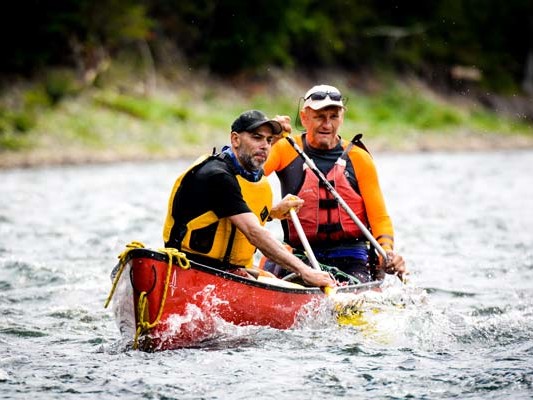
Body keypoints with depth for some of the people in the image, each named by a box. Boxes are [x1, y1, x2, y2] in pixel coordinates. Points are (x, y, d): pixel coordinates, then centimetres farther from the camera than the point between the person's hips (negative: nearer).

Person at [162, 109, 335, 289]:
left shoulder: (258, 177, 12)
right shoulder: (216, 175, -18)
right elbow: (254, 233, -26)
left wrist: (273, 212, 10)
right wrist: (303, 270, -32)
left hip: (232, 270, 9)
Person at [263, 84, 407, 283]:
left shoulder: (358, 158, 6)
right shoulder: (286, 150, 5)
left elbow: (379, 217, 4)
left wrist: (387, 251, -14)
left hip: (349, 259, 0)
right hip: (300, 255, 0)